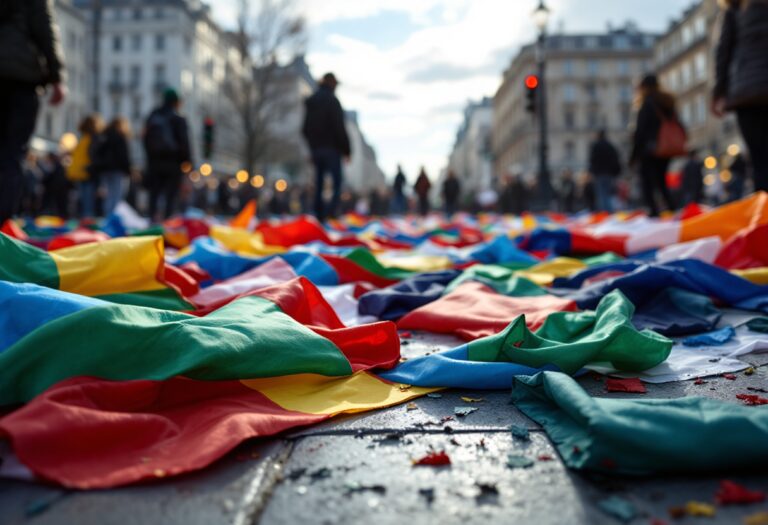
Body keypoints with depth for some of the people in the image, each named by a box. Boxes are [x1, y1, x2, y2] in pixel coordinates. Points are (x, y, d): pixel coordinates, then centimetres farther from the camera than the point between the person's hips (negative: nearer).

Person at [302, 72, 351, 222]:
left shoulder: (310, 102, 13)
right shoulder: (332, 100, -10)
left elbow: (305, 128, 17)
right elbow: (339, 127, -14)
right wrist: (346, 149, -9)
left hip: (315, 148, 7)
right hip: (331, 148, -7)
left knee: (319, 183, 11)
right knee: (337, 180, -5)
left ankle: (319, 214, 11)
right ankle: (332, 209, -21)